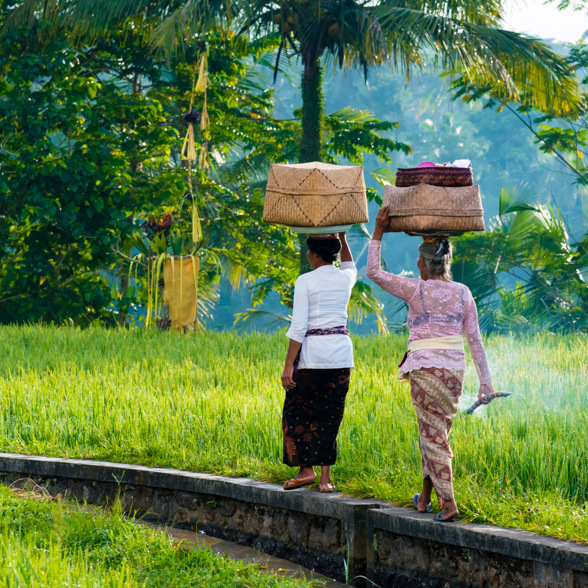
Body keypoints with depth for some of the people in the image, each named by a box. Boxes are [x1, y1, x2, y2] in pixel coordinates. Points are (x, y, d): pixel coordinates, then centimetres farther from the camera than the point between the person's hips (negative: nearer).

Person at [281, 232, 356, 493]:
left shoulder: (305, 281, -9)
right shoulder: (346, 279, 6)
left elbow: (298, 327, -14)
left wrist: (289, 365, -13)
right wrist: (341, 237, 28)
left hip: (312, 352, -5)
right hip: (341, 352, 5)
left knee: (298, 412, 9)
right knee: (329, 414, 10)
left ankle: (306, 469, 0)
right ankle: (325, 476, 6)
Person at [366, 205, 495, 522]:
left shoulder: (416, 290, -6)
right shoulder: (462, 293, 5)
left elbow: (373, 271, 1)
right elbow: (474, 338, 3)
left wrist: (378, 231, 1)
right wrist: (485, 380, 6)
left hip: (425, 368, -4)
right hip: (454, 369, 4)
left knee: (433, 435, -2)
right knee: (434, 431, 17)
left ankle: (448, 502, -9)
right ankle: (426, 496, 24)